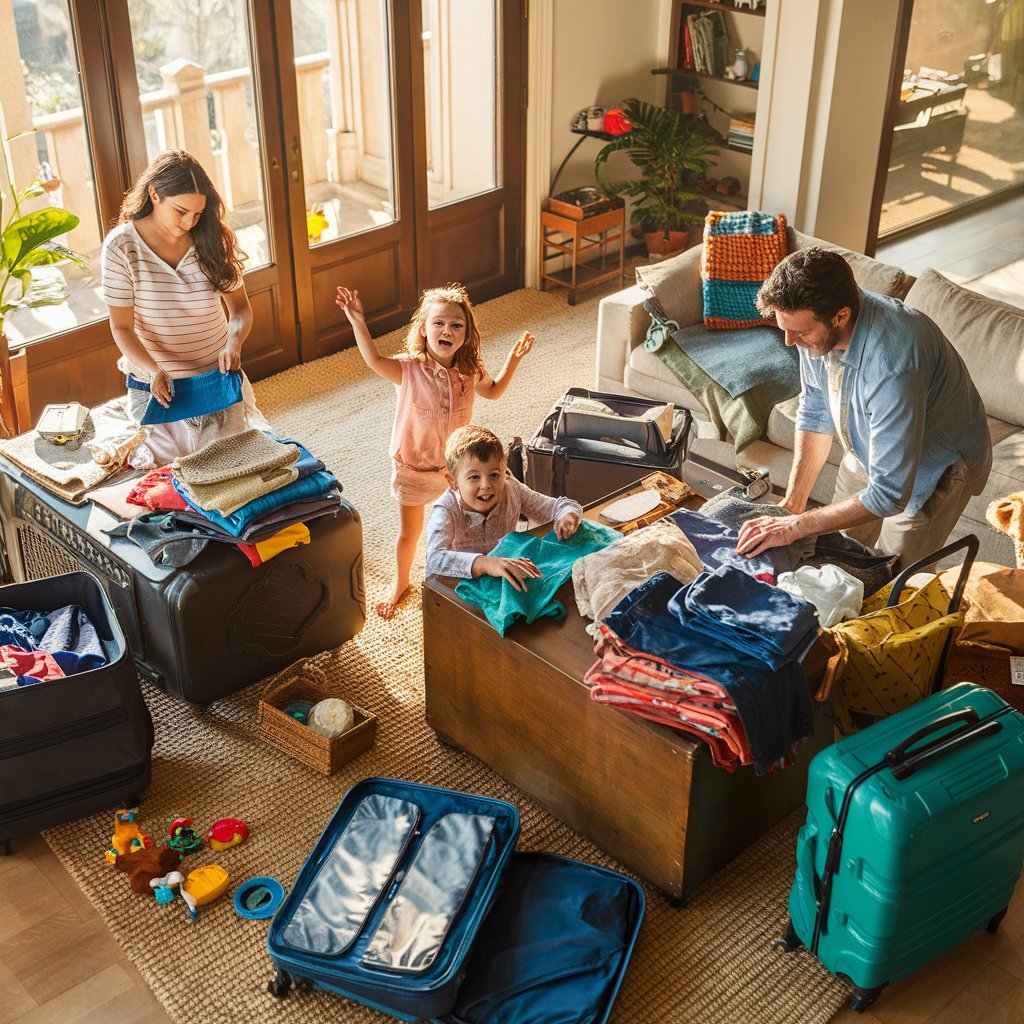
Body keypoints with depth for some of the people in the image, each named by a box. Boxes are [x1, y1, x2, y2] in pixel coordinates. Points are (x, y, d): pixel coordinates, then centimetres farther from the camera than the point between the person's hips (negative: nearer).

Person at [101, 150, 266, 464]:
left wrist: (234, 342, -24)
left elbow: (240, 308, -2)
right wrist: (154, 370, -29)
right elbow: (122, 327, -12)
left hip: (218, 379, 2)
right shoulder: (121, 246, -14)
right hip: (158, 387, -2)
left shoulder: (212, 237, -7)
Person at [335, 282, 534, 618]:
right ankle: (400, 583, 43)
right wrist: (358, 322, -53)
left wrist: (514, 358, -1)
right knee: (409, 532, 16)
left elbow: (493, 390, 11)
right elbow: (375, 361, -41)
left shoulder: (470, 371, -10)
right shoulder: (409, 369, -22)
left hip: (456, 464, 2)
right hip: (413, 466, -2)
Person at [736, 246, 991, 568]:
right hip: (869, 449, 6)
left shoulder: (892, 363, -44)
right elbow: (814, 414, -4)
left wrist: (795, 527, -35)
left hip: (936, 466, -6)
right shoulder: (814, 323, -21)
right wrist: (793, 503, -10)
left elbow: (889, 493, -39)